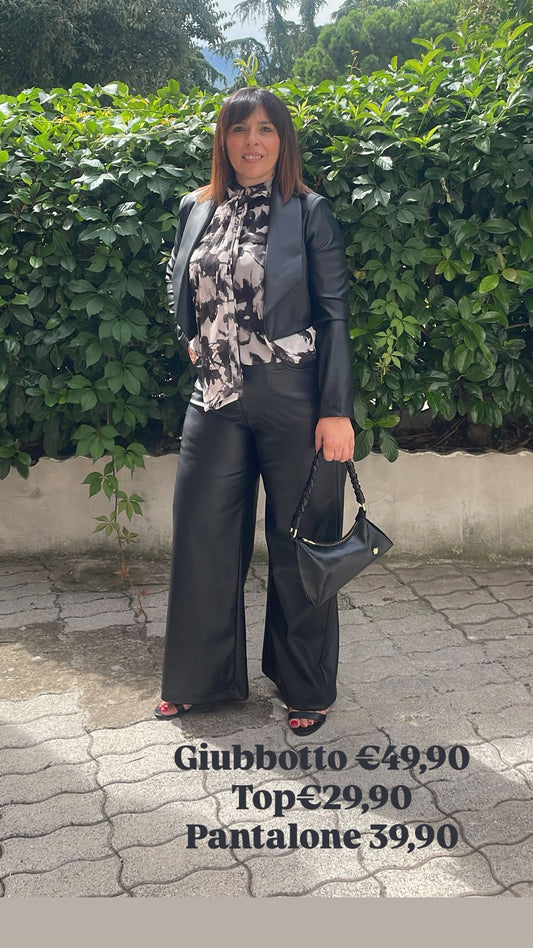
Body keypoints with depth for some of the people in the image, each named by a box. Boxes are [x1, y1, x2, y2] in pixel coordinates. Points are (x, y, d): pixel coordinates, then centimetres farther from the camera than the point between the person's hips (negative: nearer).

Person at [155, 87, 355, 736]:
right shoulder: (196, 208, 10)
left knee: (298, 543, 6)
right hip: (217, 398, 4)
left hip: (294, 401, -4)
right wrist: (191, 339, 12)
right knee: (204, 536, 9)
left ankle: (306, 689, 24)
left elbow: (335, 315, -6)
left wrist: (337, 411, -12)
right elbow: (177, 280, 28)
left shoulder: (309, 212, -2)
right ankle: (203, 677, 29)